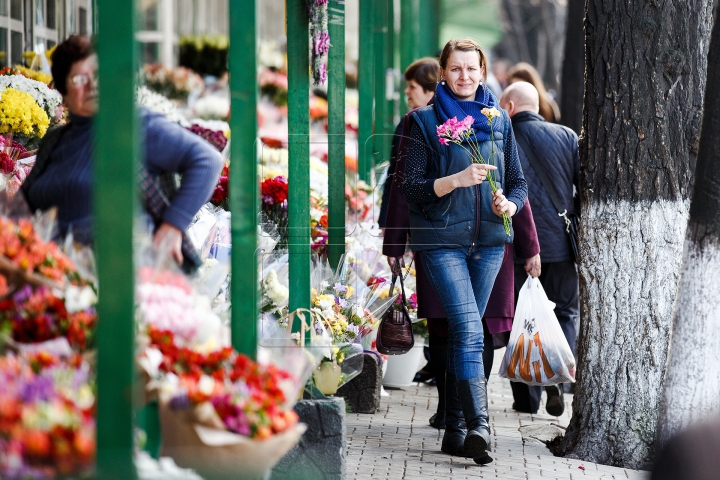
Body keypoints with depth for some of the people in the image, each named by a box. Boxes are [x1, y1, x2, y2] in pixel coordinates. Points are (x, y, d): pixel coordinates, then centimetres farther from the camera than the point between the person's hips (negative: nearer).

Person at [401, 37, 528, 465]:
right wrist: (457, 180, -19)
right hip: (443, 239, -4)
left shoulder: (499, 120, 12)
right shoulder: (426, 121, 1)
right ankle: (478, 425, -25)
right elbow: (413, 188, -4)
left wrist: (510, 204, -8)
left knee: (468, 329, 9)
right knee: (468, 326, -18)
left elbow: (518, 181, 14)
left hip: (489, 239, 4)